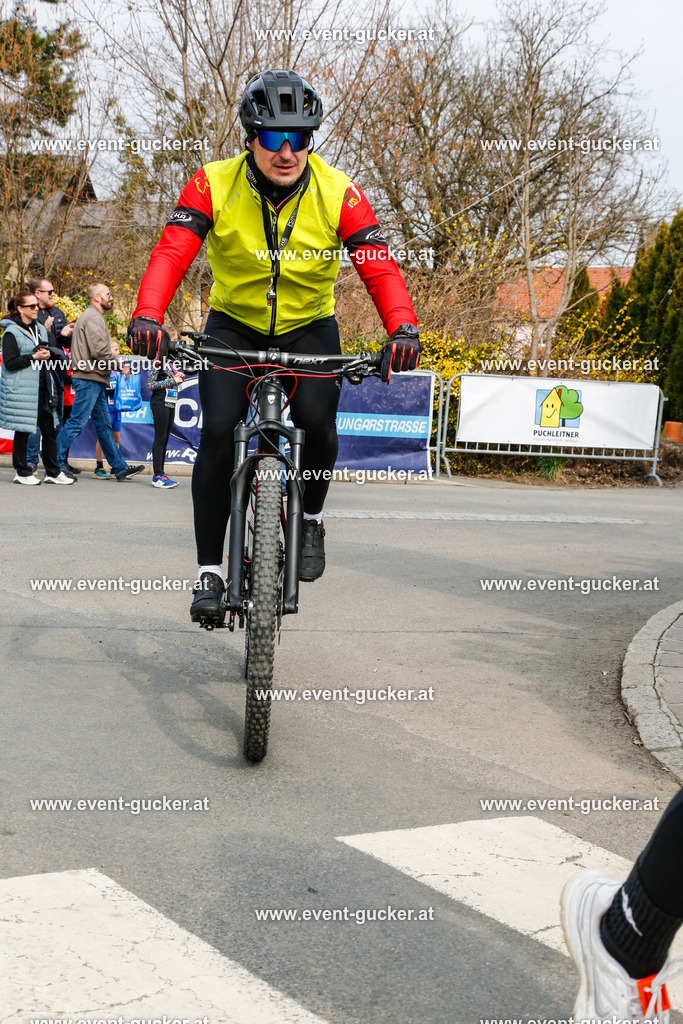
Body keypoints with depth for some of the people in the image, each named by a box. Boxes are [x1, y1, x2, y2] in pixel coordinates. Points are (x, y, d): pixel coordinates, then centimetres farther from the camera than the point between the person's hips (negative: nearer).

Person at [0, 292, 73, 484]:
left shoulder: (40, 329, 15)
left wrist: (47, 353, 6)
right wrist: (34, 357, -16)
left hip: (41, 388, 7)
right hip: (21, 390, -7)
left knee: (49, 429, 5)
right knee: (22, 430, 0)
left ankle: (53, 472, 13)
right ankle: (22, 472, 11)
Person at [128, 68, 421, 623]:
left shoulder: (338, 193, -17)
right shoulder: (214, 185, -18)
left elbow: (378, 266, -24)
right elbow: (172, 252, -27)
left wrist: (403, 328, -43)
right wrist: (147, 317, -45)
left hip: (310, 327, 0)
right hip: (234, 326, 0)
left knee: (316, 420, -26)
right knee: (219, 431, -19)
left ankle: (311, 520, 4)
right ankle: (209, 572, -7)